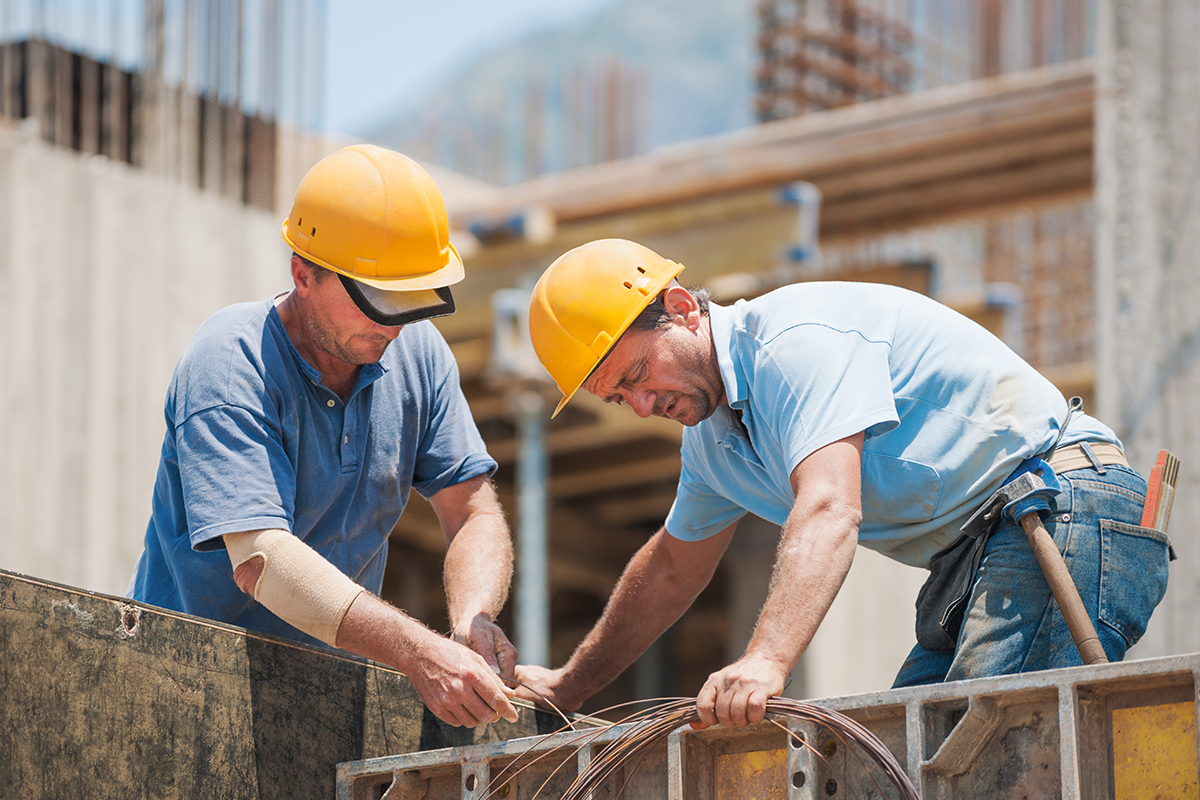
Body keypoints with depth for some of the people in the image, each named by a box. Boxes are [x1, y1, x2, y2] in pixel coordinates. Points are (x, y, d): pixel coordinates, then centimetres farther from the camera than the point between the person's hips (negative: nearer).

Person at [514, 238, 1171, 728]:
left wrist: (765, 661, -43)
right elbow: (671, 568, 33)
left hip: (1064, 513, -10)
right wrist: (568, 686, 37)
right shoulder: (711, 435, 16)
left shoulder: (798, 338, -16)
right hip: (971, 560, 10)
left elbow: (830, 512, -30)